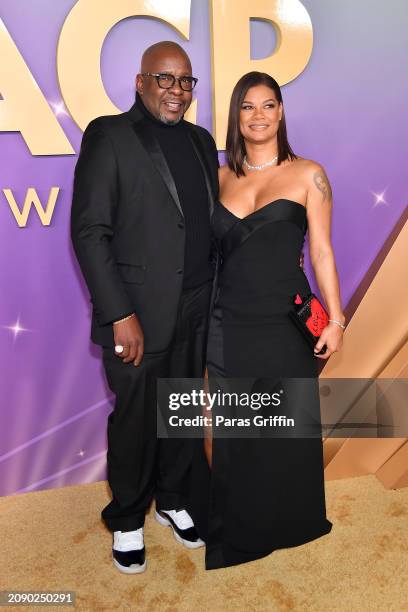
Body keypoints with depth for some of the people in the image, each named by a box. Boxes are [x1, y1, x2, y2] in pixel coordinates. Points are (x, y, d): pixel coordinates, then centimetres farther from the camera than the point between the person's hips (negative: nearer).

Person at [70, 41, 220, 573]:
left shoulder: (201, 140, 13)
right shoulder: (108, 135, -6)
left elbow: (210, 221, 14)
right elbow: (89, 231, -12)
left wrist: (218, 297, 7)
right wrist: (120, 315, -17)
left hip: (197, 310, 6)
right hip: (139, 314, -5)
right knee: (136, 419, 8)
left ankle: (172, 499, 40)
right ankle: (127, 520, 32)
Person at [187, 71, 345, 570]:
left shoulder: (307, 174, -1)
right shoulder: (220, 178, 7)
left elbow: (321, 251, -1)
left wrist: (335, 319, -5)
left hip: (285, 323, -2)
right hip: (227, 323, 3)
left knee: (287, 430, 11)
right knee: (224, 430, 11)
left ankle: (286, 523, 37)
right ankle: (229, 525, 35)